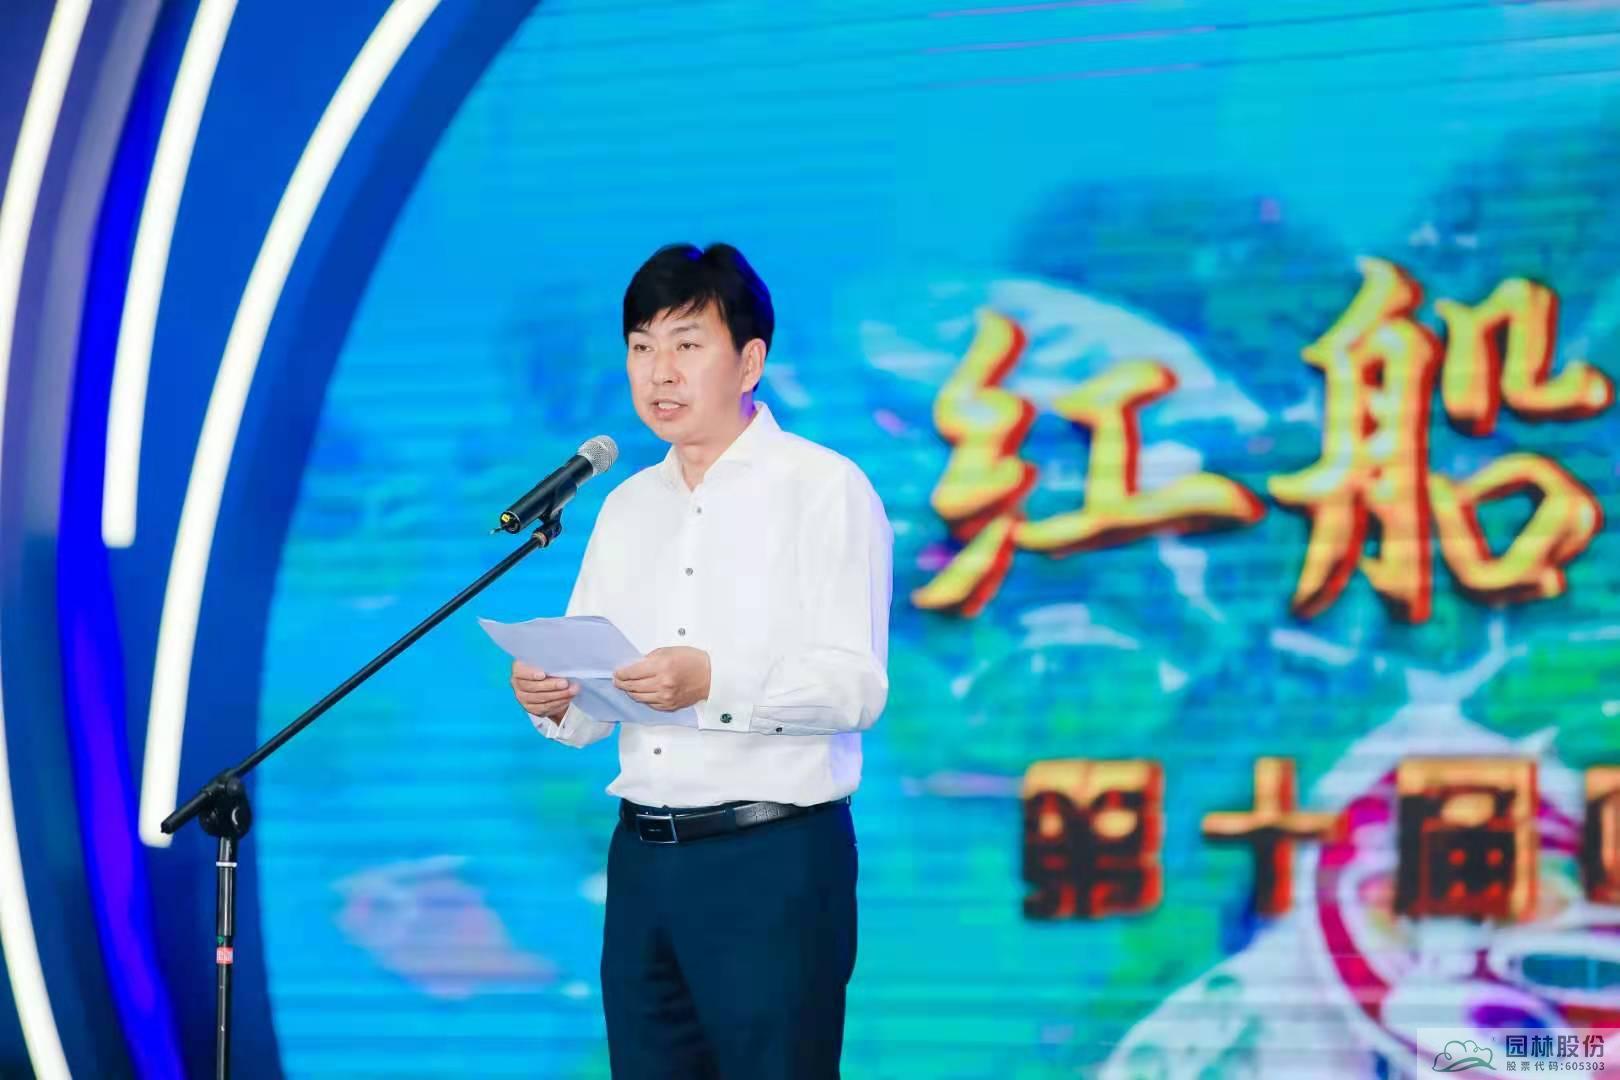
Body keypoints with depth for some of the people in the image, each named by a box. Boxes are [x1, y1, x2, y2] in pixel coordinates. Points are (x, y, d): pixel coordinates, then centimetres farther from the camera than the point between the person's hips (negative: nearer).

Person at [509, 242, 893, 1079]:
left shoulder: (823, 488, -4)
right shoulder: (626, 508, 16)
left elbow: (855, 686, -14)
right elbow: (595, 694, 13)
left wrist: (715, 683, -29)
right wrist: (554, 701, -10)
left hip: (775, 857, -6)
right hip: (643, 854, 6)